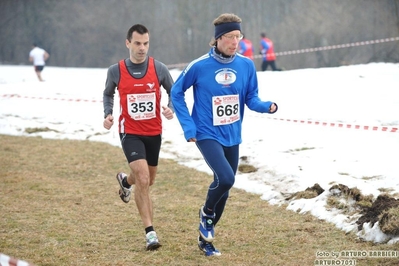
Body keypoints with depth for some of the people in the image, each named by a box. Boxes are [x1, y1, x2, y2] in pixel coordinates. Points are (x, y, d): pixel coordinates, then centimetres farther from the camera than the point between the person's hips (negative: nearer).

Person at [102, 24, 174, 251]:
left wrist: (171, 108, -15)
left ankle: (125, 181, 57)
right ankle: (150, 232, -13)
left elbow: (174, 91, 6)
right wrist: (108, 113, -6)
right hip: (130, 132, -3)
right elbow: (108, 94, 11)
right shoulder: (116, 71, -7)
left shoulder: (159, 68, -7)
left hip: (154, 132, 3)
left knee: (149, 180, 20)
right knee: (143, 179, -19)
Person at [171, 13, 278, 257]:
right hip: (207, 135, -5)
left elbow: (251, 99, 5)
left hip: (232, 137, 5)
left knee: (224, 190, 11)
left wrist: (267, 107, -17)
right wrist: (188, 127, -7)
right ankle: (206, 212, 6)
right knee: (226, 178, -25)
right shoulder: (199, 66, -13)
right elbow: (177, 93, -1)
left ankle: (206, 238, 30)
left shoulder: (246, 65, -3)